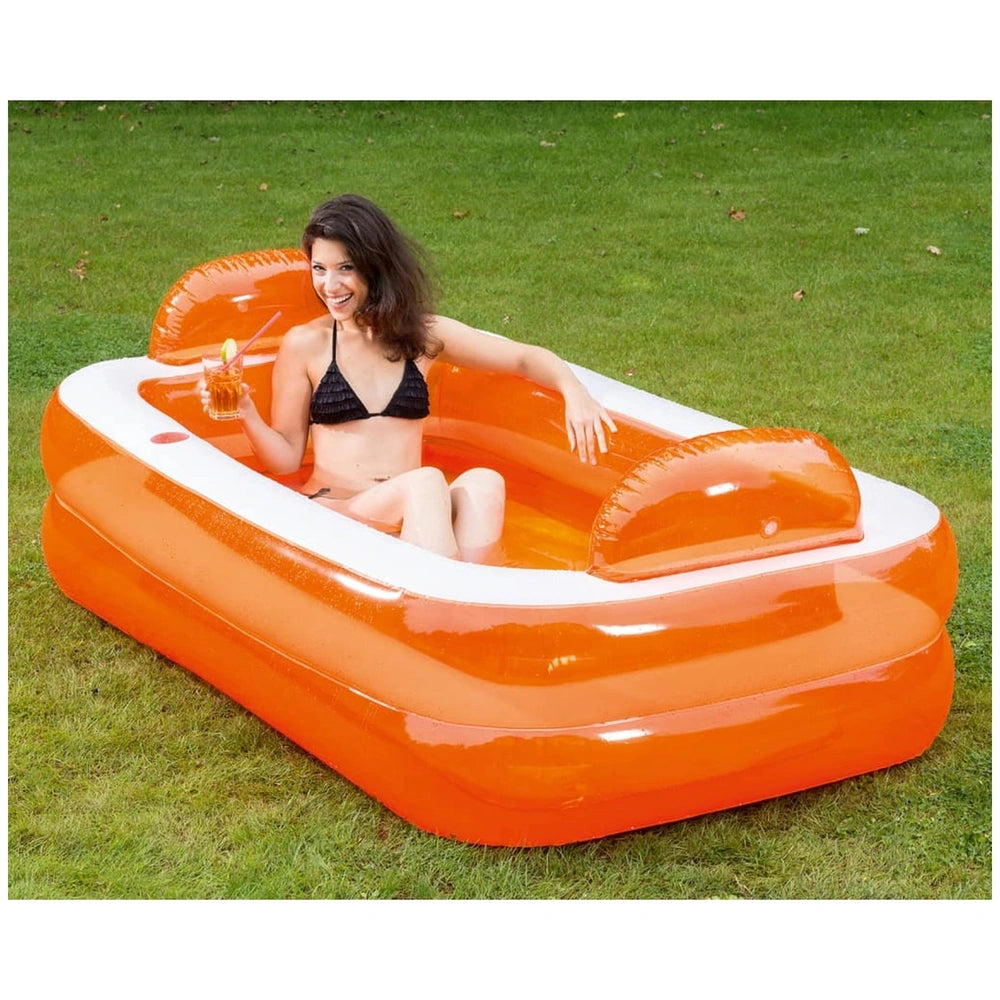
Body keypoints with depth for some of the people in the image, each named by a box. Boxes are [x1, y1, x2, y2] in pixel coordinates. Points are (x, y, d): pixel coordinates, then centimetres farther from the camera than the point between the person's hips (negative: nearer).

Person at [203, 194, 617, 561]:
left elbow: (525, 358, 12)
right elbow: (287, 457, 9)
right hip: (328, 513, -3)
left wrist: (573, 391, -8)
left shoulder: (423, 335, 12)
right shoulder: (305, 344, 6)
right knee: (426, 482, -33)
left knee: (482, 483, -29)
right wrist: (247, 416, -11)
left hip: (415, 519, 3)